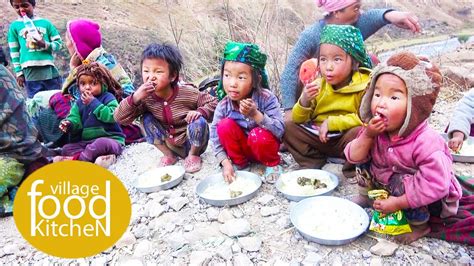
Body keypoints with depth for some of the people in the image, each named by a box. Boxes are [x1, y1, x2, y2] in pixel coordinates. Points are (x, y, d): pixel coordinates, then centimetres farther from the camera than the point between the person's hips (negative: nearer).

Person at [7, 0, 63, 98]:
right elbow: (14, 51, 10)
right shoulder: (14, 26, 9)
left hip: (49, 70, 0)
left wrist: (45, 45, -12)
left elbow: (59, 43, 7)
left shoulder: (45, 23, 7)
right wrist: (19, 72, 5)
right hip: (31, 73, 0)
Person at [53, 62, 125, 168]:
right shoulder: (79, 103, 15)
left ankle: (76, 158, -24)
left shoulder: (108, 97, -4)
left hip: (110, 139, -6)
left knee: (102, 143, -38)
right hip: (86, 141, 7)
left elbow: (111, 116, -19)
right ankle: (98, 157, -32)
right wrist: (68, 124, -17)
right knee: (66, 148, -11)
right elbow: (75, 118, 7)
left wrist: (93, 103, -16)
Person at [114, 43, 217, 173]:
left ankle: (193, 155, 0)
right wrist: (135, 98, -31)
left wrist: (200, 112, -32)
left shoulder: (187, 92, -20)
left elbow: (213, 103, -10)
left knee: (199, 122, -30)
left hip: (192, 143, -3)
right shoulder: (145, 97, -13)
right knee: (147, 119, -12)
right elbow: (120, 118, -15)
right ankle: (169, 155, 4)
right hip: (171, 144, 3)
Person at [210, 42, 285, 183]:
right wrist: (225, 162, -21)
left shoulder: (266, 98, -24)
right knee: (225, 125, -24)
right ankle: (239, 162, -1)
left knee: (259, 135, -34)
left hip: (263, 146, -2)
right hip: (242, 148, 2)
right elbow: (215, 136, -12)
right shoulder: (224, 105, -18)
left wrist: (256, 114, -42)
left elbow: (279, 130, -30)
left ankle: (272, 163, -1)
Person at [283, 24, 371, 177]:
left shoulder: (364, 85, -12)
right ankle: (313, 163, -6)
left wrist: (331, 123, -22)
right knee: (288, 127, -9)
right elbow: (298, 120, 1)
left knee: (360, 132, -34)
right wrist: (304, 101, -20)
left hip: (345, 139, -4)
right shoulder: (318, 85, 0)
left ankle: (353, 170, -10)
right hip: (318, 137, 4)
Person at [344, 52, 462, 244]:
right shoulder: (376, 130, -14)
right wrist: (368, 136, -30)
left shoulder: (426, 143, -33)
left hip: (427, 200, -5)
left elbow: (435, 186, -34)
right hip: (388, 183, 6)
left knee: (403, 182, -34)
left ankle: (420, 225, -7)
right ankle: (366, 195, 14)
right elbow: (354, 158, -13)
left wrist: (398, 203, -30)